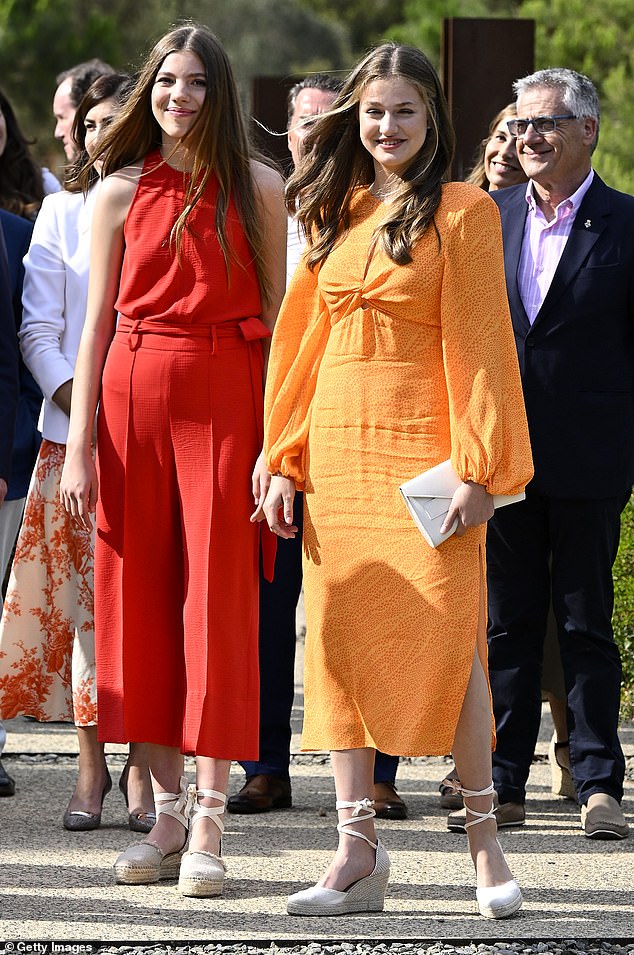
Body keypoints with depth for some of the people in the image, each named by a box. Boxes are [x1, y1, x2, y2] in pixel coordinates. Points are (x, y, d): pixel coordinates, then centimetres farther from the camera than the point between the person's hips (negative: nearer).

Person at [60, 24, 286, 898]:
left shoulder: (257, 188, 3)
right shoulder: (120, 194, 8)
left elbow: (278, 317, 1)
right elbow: (97, 324, 8)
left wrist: (277, 440, -7)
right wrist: (79, 448, 2)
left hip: (227, 403, -2)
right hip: (134, 399, 2)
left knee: (217, 600, -5)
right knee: (139, 596, 3)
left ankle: (208, 824, -3)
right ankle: (167, 810, 11)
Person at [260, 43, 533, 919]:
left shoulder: (462, 213, -2)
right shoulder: (336, 214, 14)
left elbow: (477, 343, -7)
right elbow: (307, 339, 15)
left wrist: (479, 467, -13)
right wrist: (285, 459, 9)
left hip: (424, 449, -5)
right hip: (338, 451, 5)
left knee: (448, 635, -9)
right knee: (341, 639, 1)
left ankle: (485, 844, 1)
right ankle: (358, 854, 2)